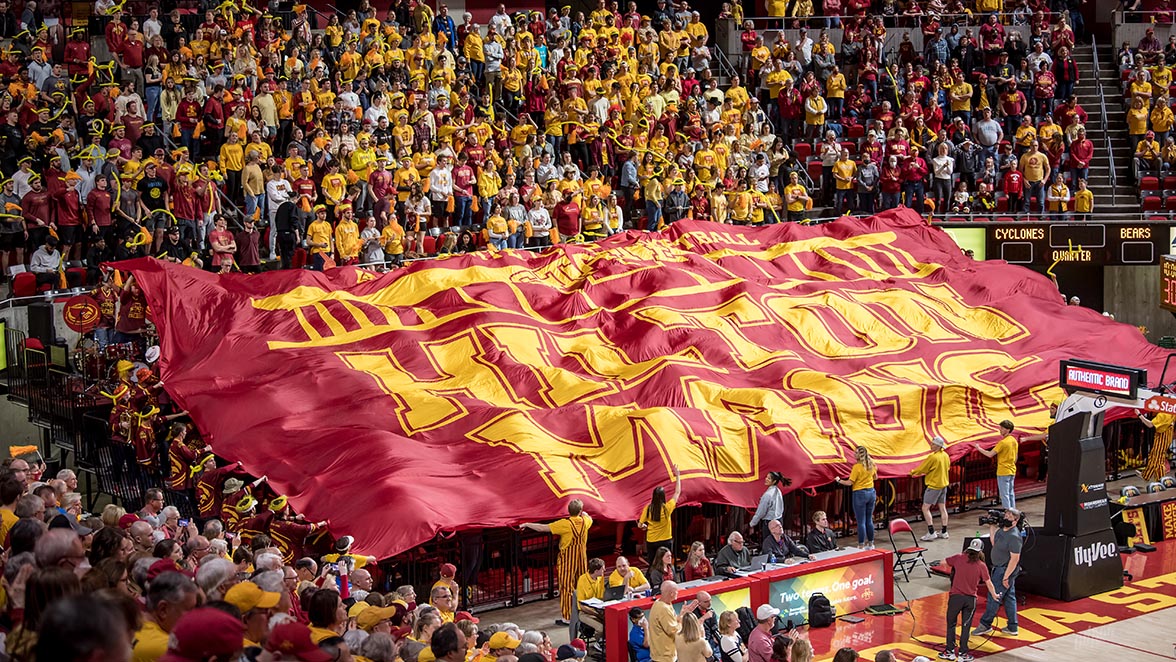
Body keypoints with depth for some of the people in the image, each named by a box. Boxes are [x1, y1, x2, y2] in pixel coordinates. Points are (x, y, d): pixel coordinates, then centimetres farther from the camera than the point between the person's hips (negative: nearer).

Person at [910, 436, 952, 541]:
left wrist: (913, 472, 5)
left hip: (933, 486, -8)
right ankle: (944, 532, 18)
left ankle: (931, 532, -9)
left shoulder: (932, 457, -21)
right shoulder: (946, 456, 2)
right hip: (943, 485, 8)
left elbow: (921, 469, -13)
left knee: (925, 508, -3)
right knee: (942, 508, 14)